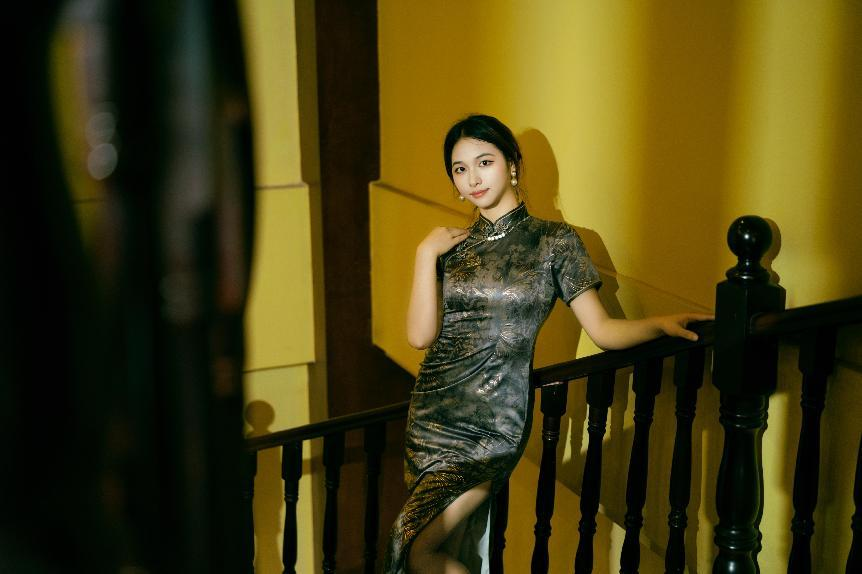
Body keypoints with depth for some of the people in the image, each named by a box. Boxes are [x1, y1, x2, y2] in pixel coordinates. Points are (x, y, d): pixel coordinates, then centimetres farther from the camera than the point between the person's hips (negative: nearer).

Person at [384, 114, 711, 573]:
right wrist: (426, 254, -6)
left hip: (493, 422, -5)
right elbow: (420, 335, -1)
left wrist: (659, 324, -21)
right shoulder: (454, 245, 9)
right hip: (431, 415, 5)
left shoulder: (554, 241, 0)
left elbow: (603, 329, -4)